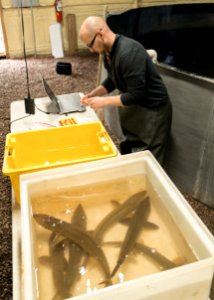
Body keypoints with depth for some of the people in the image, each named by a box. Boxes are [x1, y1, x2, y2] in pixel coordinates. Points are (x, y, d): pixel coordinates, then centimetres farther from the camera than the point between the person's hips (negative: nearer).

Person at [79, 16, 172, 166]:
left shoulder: (129, 53, -30)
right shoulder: (108, 51, 0)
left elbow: (136, 95, -30)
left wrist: (104, 101, -22)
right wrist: (94, 94, -1)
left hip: (151, 111, -9)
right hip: (132, 108, 9)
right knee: (127, 156, 19)